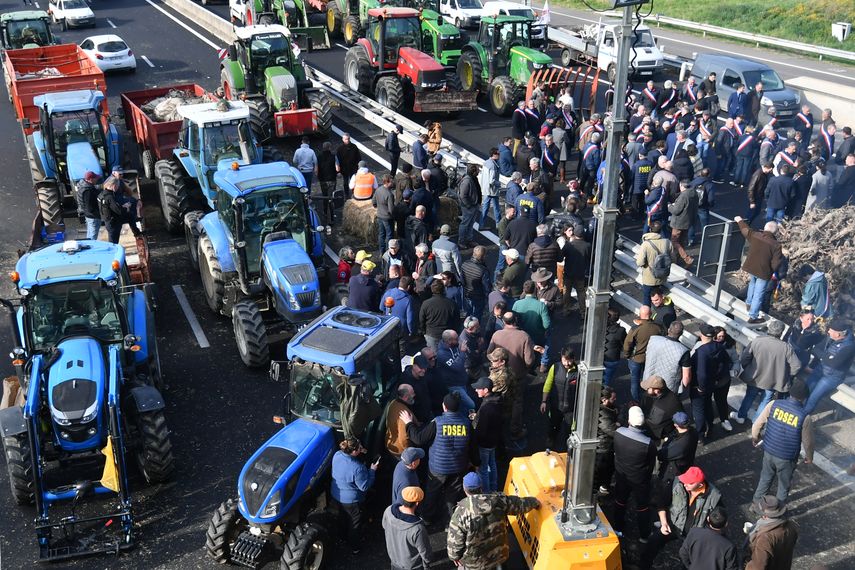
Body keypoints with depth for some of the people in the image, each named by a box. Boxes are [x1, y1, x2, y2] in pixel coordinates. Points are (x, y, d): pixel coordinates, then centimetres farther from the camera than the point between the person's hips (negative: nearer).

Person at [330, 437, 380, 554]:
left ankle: (346, 537, 57)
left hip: (336, 495, 6)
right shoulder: (358, 468, -38)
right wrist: (372, 470, -16)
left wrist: (360, 451, -9)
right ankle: (355, 547, 41)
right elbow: (364, 486, -25)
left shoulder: (337, 455, -19)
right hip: (351, 500, -6)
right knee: (355, 523, 21)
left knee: (344, 518, 32)